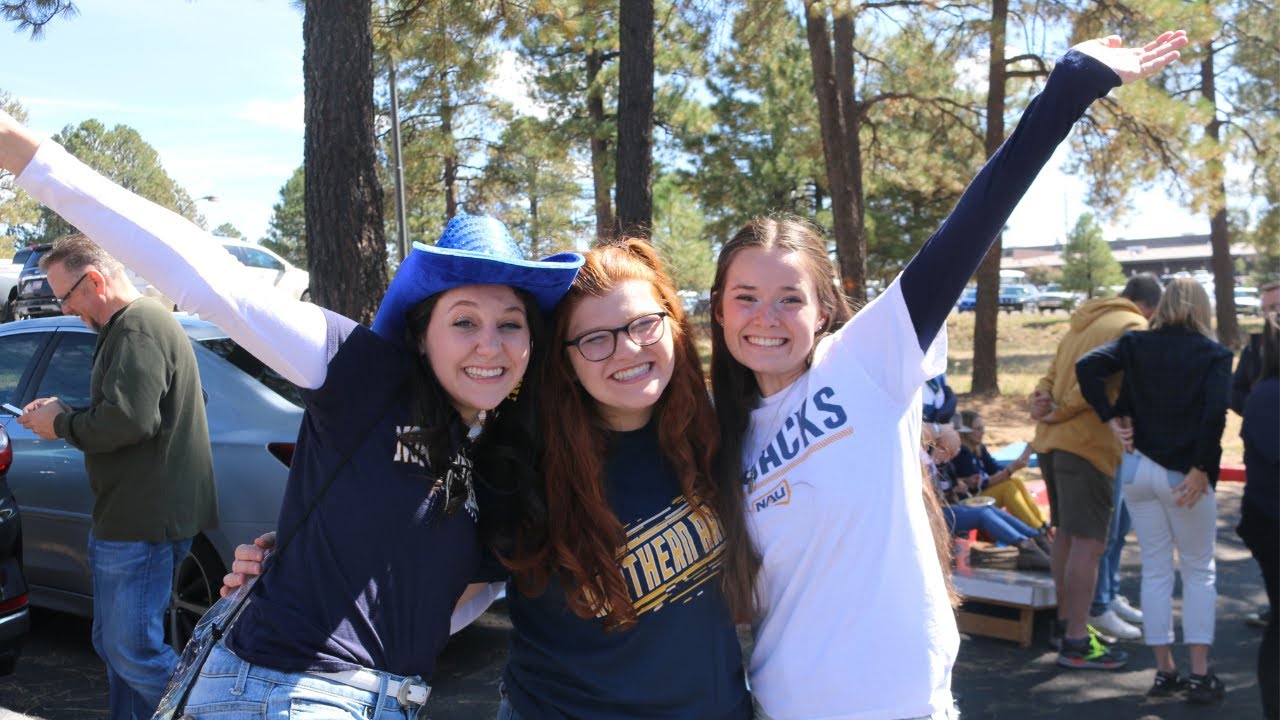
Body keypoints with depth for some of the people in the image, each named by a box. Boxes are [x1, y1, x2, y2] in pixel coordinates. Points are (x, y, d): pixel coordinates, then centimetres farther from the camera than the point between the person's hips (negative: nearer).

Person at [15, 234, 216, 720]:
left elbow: (128, 420, -27)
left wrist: (63, 424, -10)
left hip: (144, 523, -11)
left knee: (134, 653, -6)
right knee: (114, 646, 18)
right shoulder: (132, 325, 18)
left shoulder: (138, 326, -17)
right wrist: (63, 414, 11)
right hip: (128, 517, 11)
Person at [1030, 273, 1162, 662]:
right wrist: (1061, 411, -10)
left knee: (1066, 534, 18)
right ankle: (1077, 642, 0)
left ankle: (1066, 621, 29)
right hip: (1087, 443, -9)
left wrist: (1042, 402, -3)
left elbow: (1052, 373, 14)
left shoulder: (1083, 323, 22)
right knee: (1089, 542, -4)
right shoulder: (1134, 328, -5)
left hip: (1049, 441, 9)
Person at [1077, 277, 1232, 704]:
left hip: (1140, 470, 3)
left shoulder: (1137, 343, 4)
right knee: (1199, 570, 11)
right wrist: (1202, 469, -13)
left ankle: (1164, 670, 16)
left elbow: (1086, 367, -11)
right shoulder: (1214, 353, -3)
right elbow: (1215, 413, -17)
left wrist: (1111, 418, -5)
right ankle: (1199, 674, 8)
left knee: (1155, 569, 11)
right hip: (1185, 475, -2)